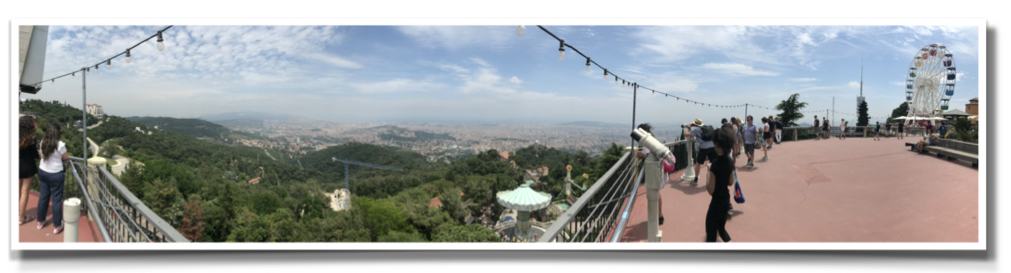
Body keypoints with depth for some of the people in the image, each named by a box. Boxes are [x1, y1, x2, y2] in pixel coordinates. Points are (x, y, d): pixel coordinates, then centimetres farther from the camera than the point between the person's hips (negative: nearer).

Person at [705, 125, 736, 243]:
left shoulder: (716, 163, -25)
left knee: (711, 235, 4)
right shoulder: (729, 161, -1)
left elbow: (710, 190, -21)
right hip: (726, 202, 8)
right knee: (722, 228, 27)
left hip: (716, 203, -8)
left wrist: (708, 174, -10)